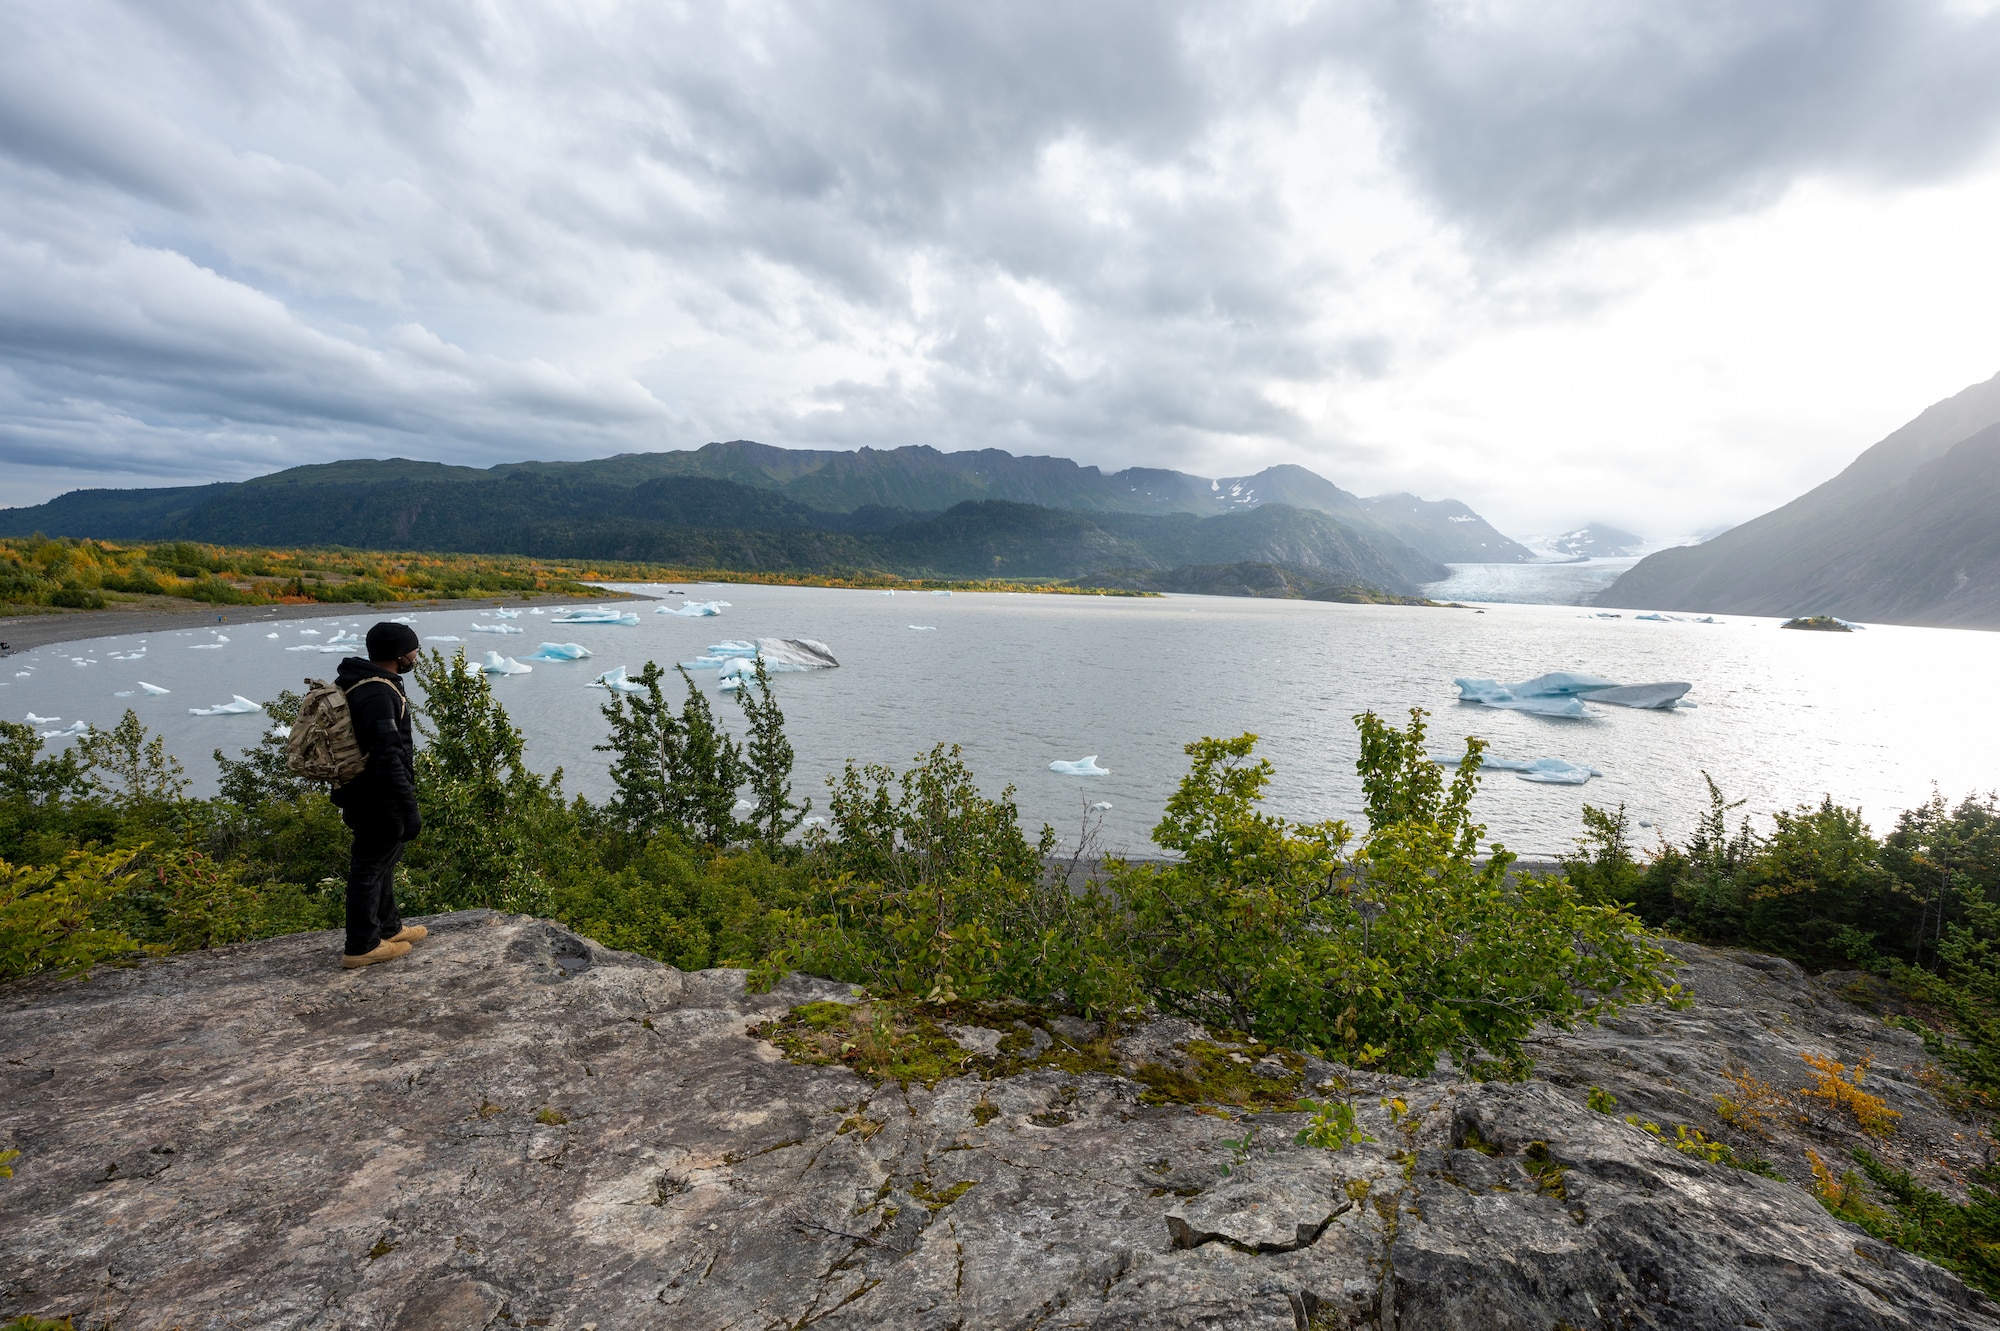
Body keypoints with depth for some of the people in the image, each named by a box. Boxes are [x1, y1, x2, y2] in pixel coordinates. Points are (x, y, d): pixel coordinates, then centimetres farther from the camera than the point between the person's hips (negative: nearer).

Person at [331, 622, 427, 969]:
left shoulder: (358, 681, 8)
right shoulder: (377, 694, -26)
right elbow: (387, 758, -30)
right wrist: (409, 809, -26)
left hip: (361, 794, 10)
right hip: (378, 801, -10)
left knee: (384, 859, 22)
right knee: (370, 867, 2)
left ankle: (387, 927, 37)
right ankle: (361, 947, 16)